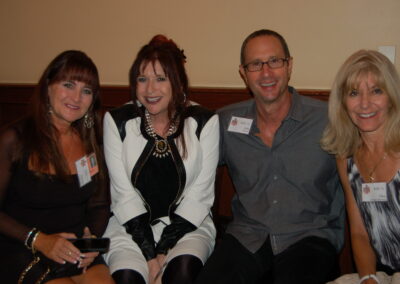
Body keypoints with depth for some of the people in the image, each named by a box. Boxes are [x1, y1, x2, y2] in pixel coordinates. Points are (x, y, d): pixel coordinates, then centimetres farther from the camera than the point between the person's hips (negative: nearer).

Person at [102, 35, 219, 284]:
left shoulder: (204, 122, -4)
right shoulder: (117, 122, -1)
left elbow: (199, 194, -5)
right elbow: (124, 193, -3)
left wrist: (163, 251, -11)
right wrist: (150, 254, -10)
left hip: (188, 224, 0)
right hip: (132, 227, 1)